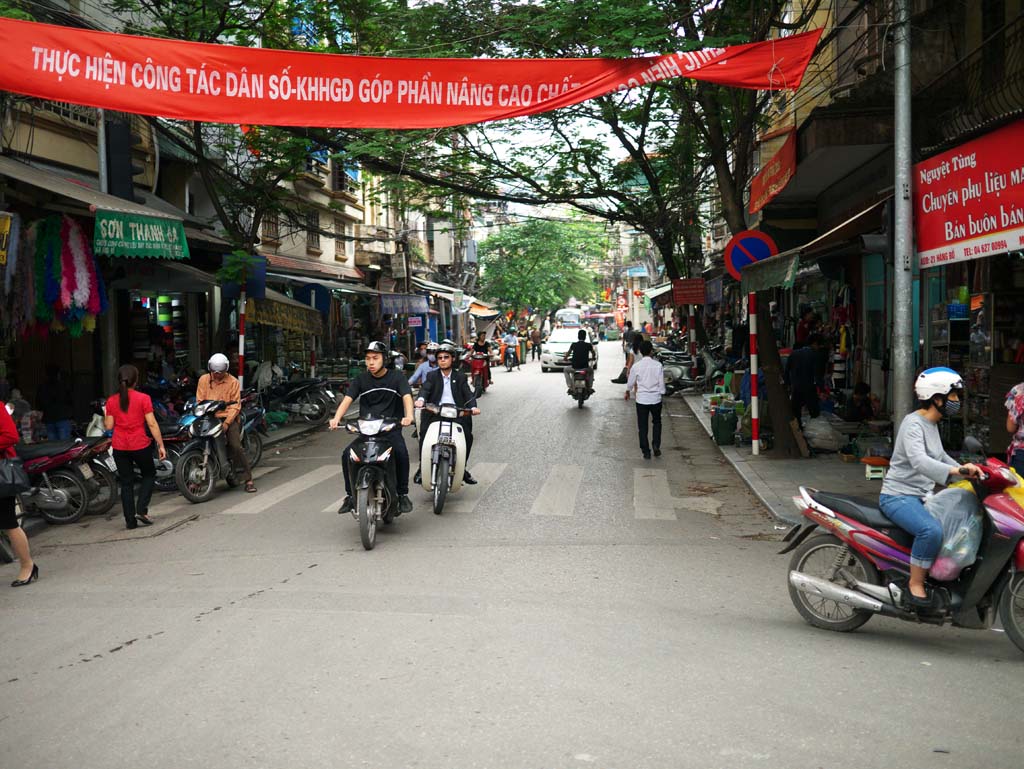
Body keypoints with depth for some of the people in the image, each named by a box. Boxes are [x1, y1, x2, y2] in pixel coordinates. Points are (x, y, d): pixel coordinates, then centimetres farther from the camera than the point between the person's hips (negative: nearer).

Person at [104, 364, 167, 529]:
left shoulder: (111, 401, 0)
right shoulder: (143, 398, -8)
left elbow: (109, 426, 1)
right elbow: (152, 424, -10)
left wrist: (105, 416, 21)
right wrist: (161, 445, -6)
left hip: (119, 447, 3)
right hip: (140, 445, -3)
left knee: (126, 482, 11)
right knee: (149, 475, 18)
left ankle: (130, 520, 10)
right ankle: (141, 509, 3)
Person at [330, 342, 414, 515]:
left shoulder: (396, 377, 2)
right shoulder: (360, 380, 9)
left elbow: (407, 397, -12)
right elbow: (347, 399, -3)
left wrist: (408, 416, -35)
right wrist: (336, 418, -23)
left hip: (391, 428, -3)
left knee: (401, 452, -31)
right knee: (347, 455, -19)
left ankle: (403, 494, -16)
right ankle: (350, 495, -3)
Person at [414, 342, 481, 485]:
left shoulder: (460, 377, 16)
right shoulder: (432, 376, 14)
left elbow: (468, 393, 3)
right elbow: (425, 388, -5)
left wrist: (473, 407, -19)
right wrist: (421, 399, -29)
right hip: (435, 412, -1)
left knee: (468, 436, -20)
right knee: (424, 433, -24)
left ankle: (463, 468, -1)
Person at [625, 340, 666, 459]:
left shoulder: (636, 366, -7)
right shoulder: (658, 365, -10)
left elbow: (630, 382, 6)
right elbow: (661, 383, -5)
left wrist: (628, 392, 24)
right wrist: (662, 392, 13)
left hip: (641, 399, 0)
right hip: (655, 398, 0)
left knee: (642, 425, 9)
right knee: (656, 422, 21)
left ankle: (646, 451, 9)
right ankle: (656, 445, 6)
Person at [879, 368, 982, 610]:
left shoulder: (932, 424, 14)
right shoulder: (913, 424, -16)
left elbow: (939, 455, 29)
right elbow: (919, 461, -33)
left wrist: (967, 471, 17)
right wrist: (955, 471, -45)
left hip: (922, 496, 10)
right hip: (899, 496, -10)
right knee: (932, 530, -33)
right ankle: (916, 584, -17)